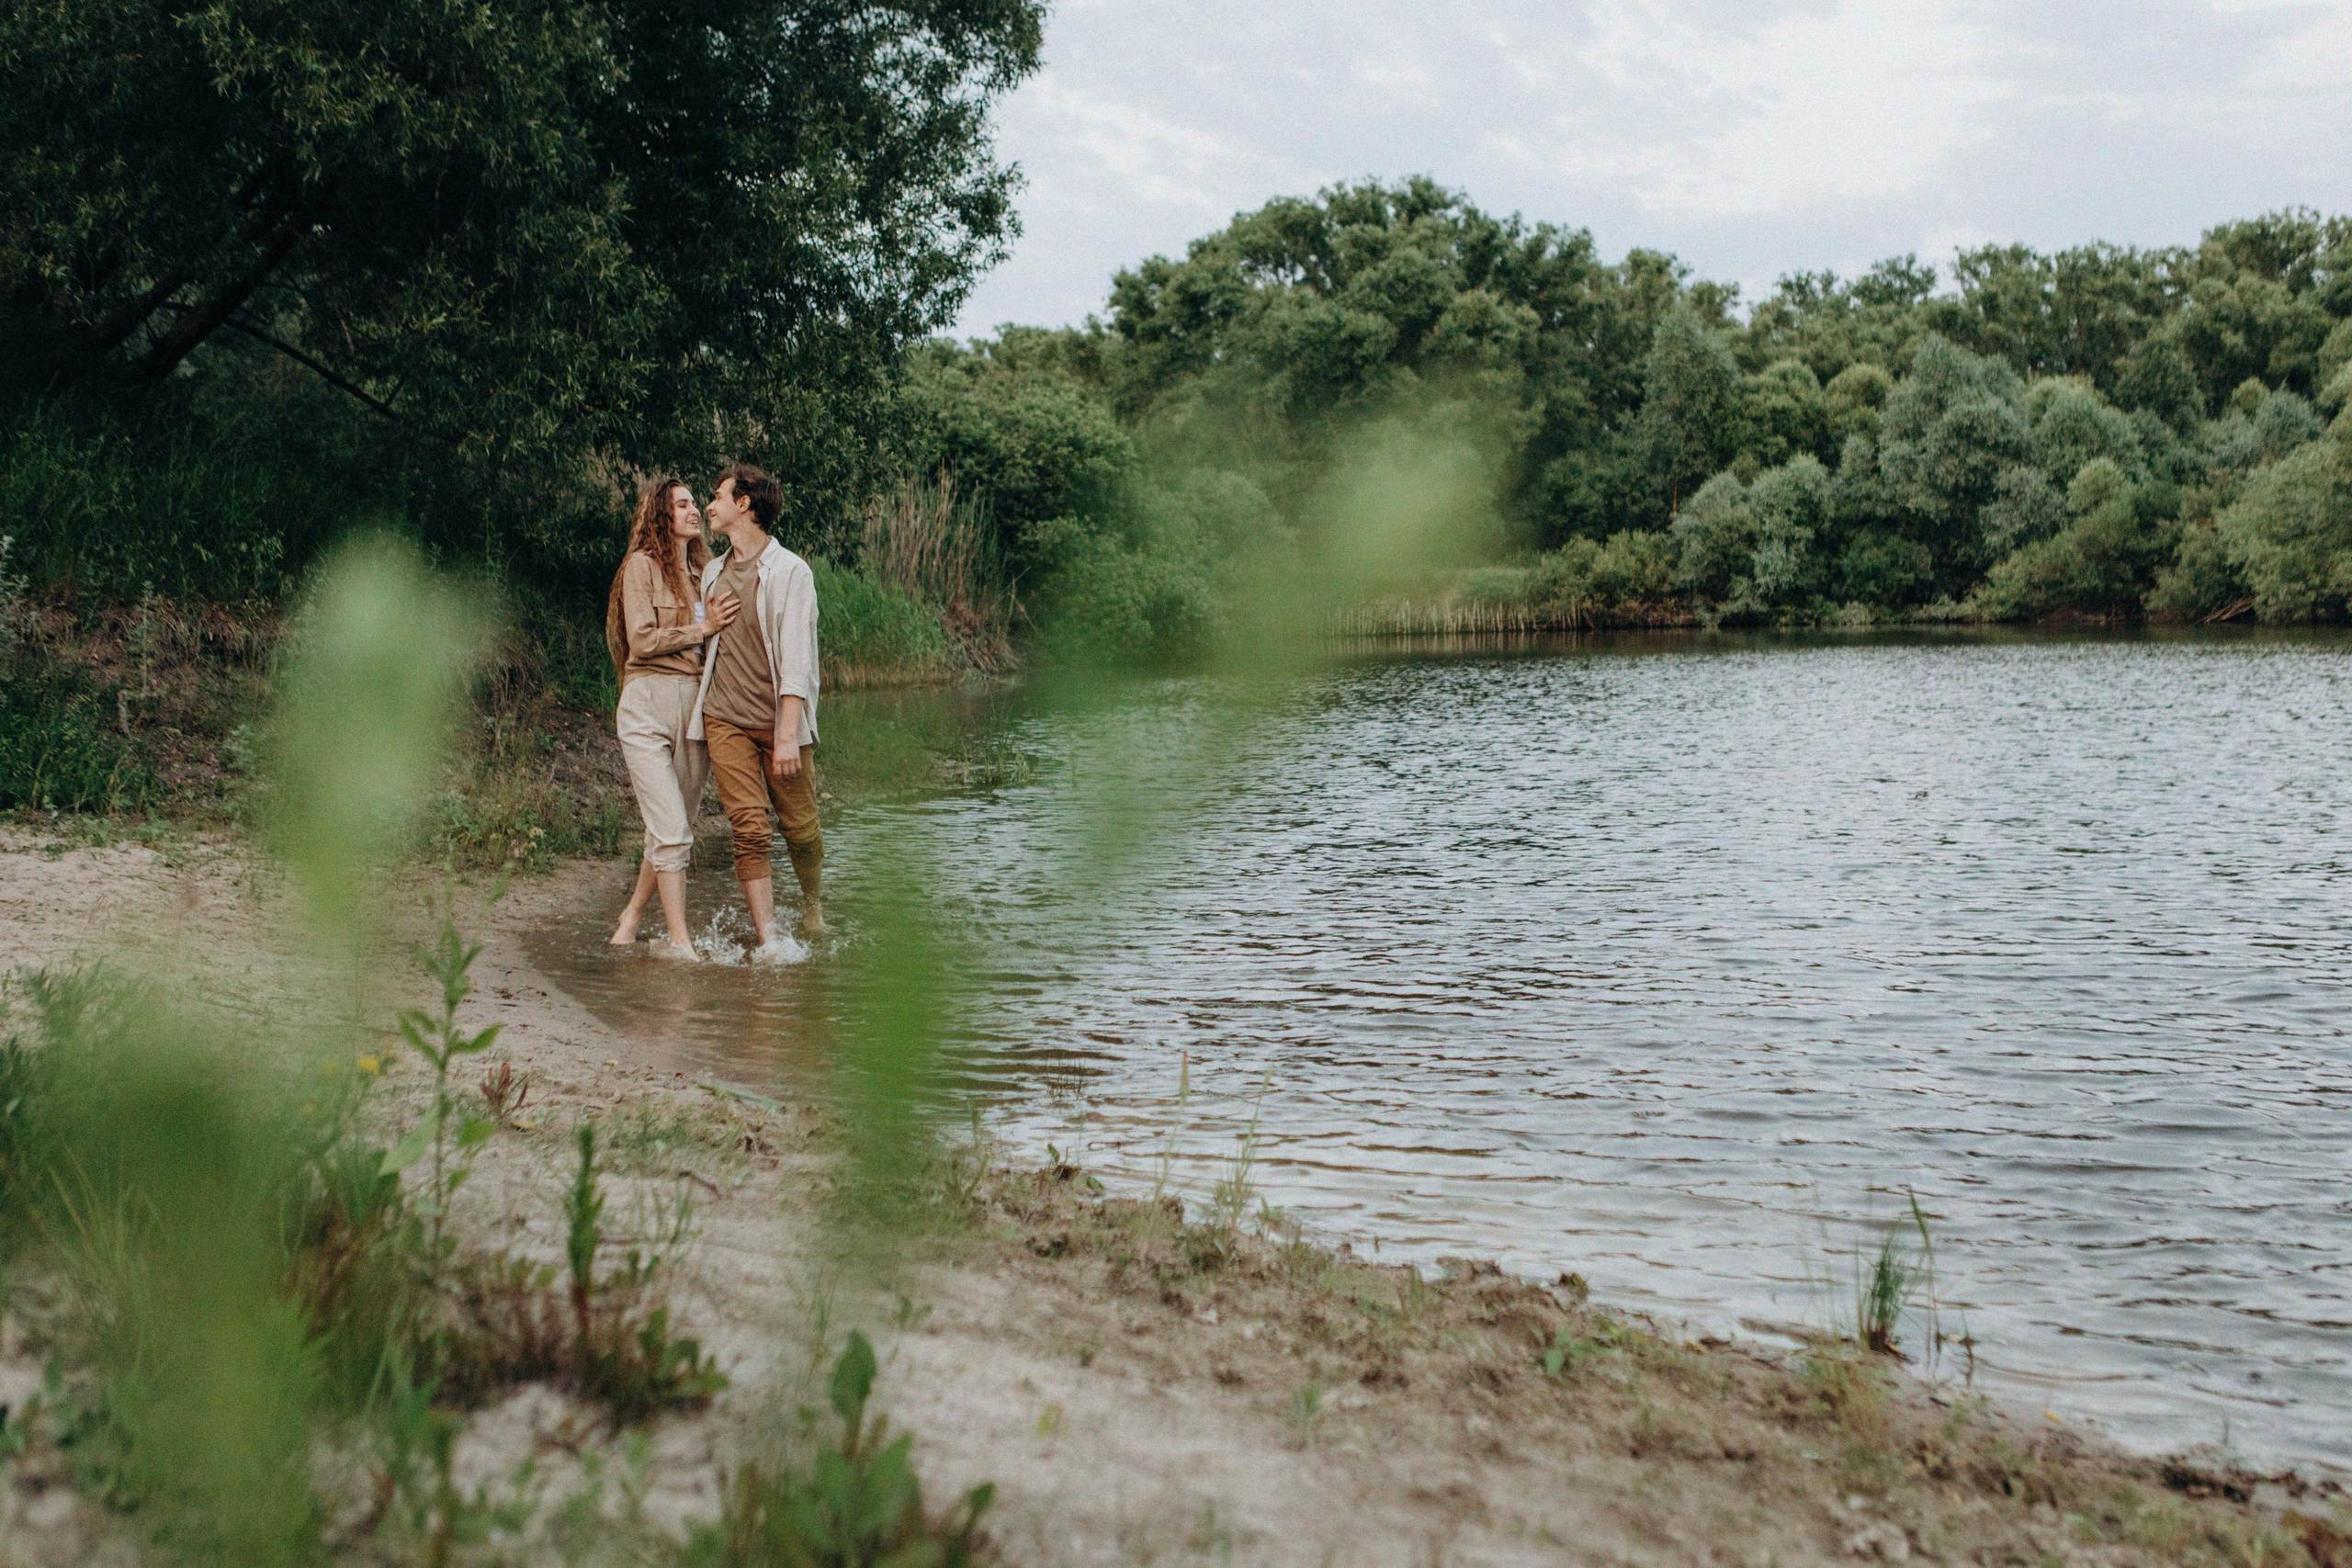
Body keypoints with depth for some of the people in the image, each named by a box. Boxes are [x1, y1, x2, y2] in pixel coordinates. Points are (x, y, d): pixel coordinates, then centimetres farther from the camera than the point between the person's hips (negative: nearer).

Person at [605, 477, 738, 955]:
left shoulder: (702, 571, 18)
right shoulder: (642, 566, -1)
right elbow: (642, 640, -9)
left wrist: (722, 624, 2)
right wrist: (703, 630, -10)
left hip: (696, 704, 6)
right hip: (649, 704, -6)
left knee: (673, 830, 8)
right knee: (672, 833, -11)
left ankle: (629, 923, 23)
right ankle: (679, 942, -8)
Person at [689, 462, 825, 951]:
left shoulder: (790, 571, -5)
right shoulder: (713, 572, 13)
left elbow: (796, 659, -12)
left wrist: (787, 734, -20)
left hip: (779, 719, -3)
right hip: (724, 718, 4)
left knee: (799, 827, 2)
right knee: (749, 828, -8)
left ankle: (812, 902, 30)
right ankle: (767, 940, -9)